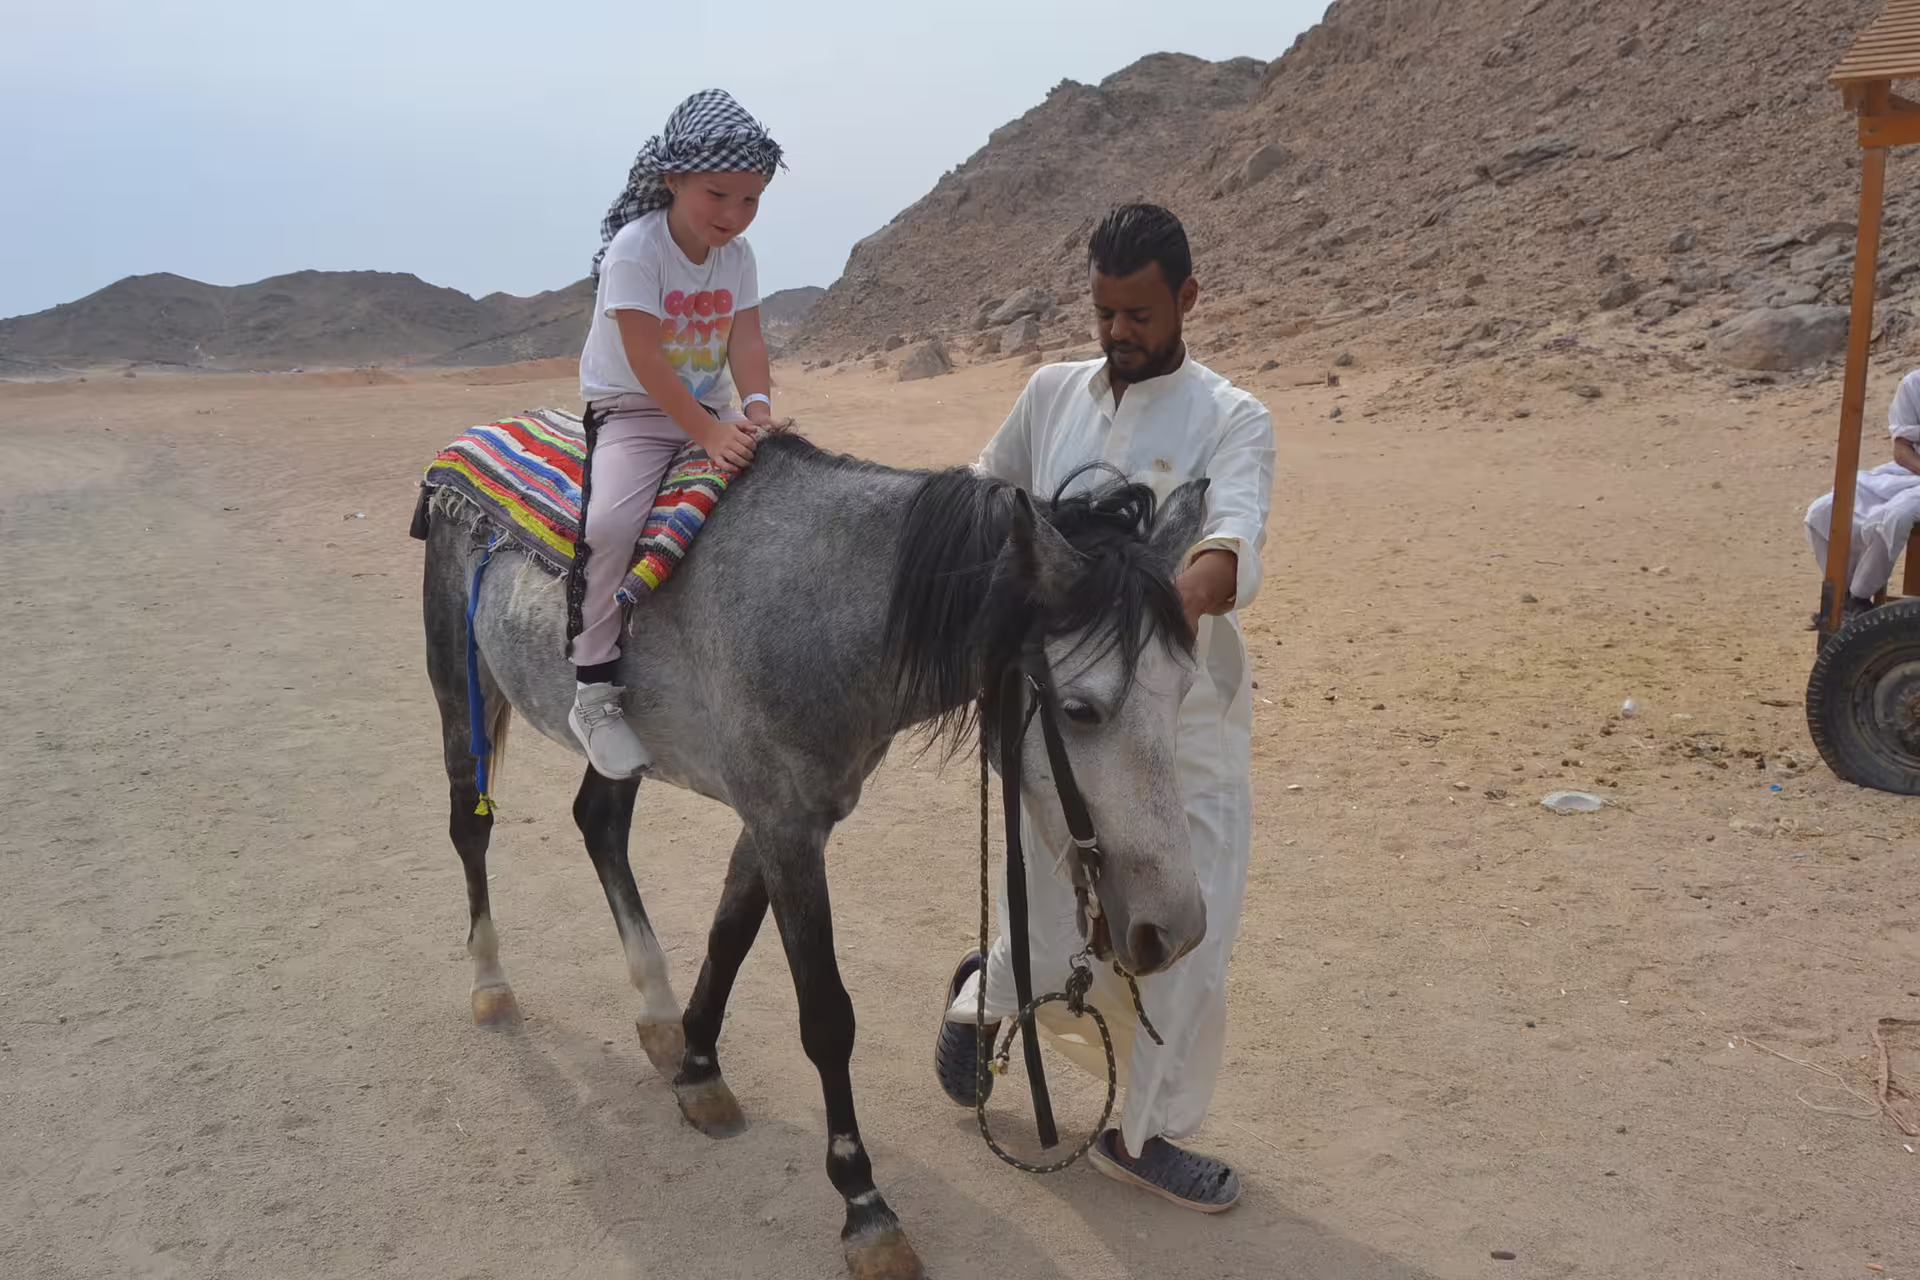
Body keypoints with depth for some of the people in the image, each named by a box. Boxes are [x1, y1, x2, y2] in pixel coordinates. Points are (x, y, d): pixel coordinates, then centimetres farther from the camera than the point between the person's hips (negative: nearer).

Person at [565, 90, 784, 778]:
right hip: (630, 410, -6)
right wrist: (708, 434, -31)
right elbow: (645, 360, -23)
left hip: (713, 412, 6)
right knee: (609, 521, -31)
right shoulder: (635, 248, -17)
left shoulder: (737, 256, 3)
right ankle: (594, 688, -21)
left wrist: (755, 405, -26)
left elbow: (746, 339, -5)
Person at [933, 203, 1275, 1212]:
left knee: (1191, 944, 4)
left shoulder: (1231, 421, -5)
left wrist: (1190, 590, -47)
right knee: (1059, 955, 4)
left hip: (1190, 723, -1)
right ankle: (983, 994, 40)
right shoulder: (1051, 393, 7)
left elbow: (1237, 541, -25)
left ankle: (1147, 1133, 28)